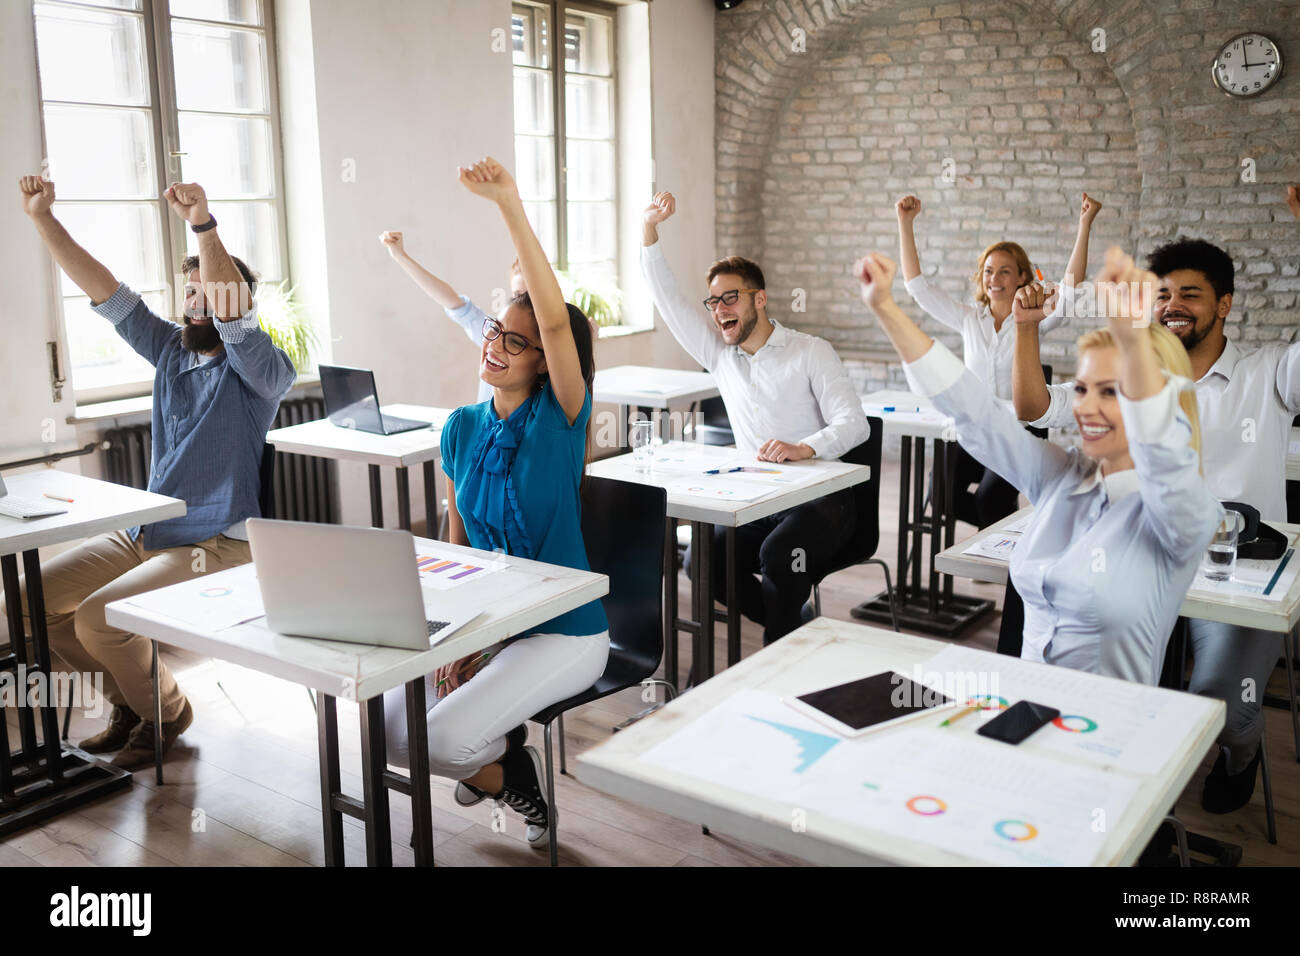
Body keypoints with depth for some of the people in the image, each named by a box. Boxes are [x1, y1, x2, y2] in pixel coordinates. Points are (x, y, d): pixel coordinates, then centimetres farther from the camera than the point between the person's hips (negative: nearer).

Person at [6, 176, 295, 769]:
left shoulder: (262, 370, -10)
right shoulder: (171, 351, 11)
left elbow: (232, 313, -31)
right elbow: (105, 292, 6)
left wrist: (203, 226, -42)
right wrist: (43, 219, -2)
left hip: (217, 544, -8)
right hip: (145, 532, 8)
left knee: (98, 616, -23)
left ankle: (165, 713, 6)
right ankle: (130, 696, 19)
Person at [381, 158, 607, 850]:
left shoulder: (559, 417, -13)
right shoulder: (462, 428, 3)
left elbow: (556, 320, -31)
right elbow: (457, 541, 9)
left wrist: (511, 207, -37)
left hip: (563, 630, -6)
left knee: (444, 739, -20)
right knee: (388, 730, -7)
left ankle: (509, 770, 15)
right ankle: (496, 764, 20)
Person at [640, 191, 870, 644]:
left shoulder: (811, 352, -2)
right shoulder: (719, 353, 13)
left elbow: (853, 423, -12)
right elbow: (668, 299, 8)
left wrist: (804, 448, -32)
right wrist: (650, 229, -4)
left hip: (820, 499, -4)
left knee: (777, 554, -34)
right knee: (702, 559, -22)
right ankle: (799, 628, -3)